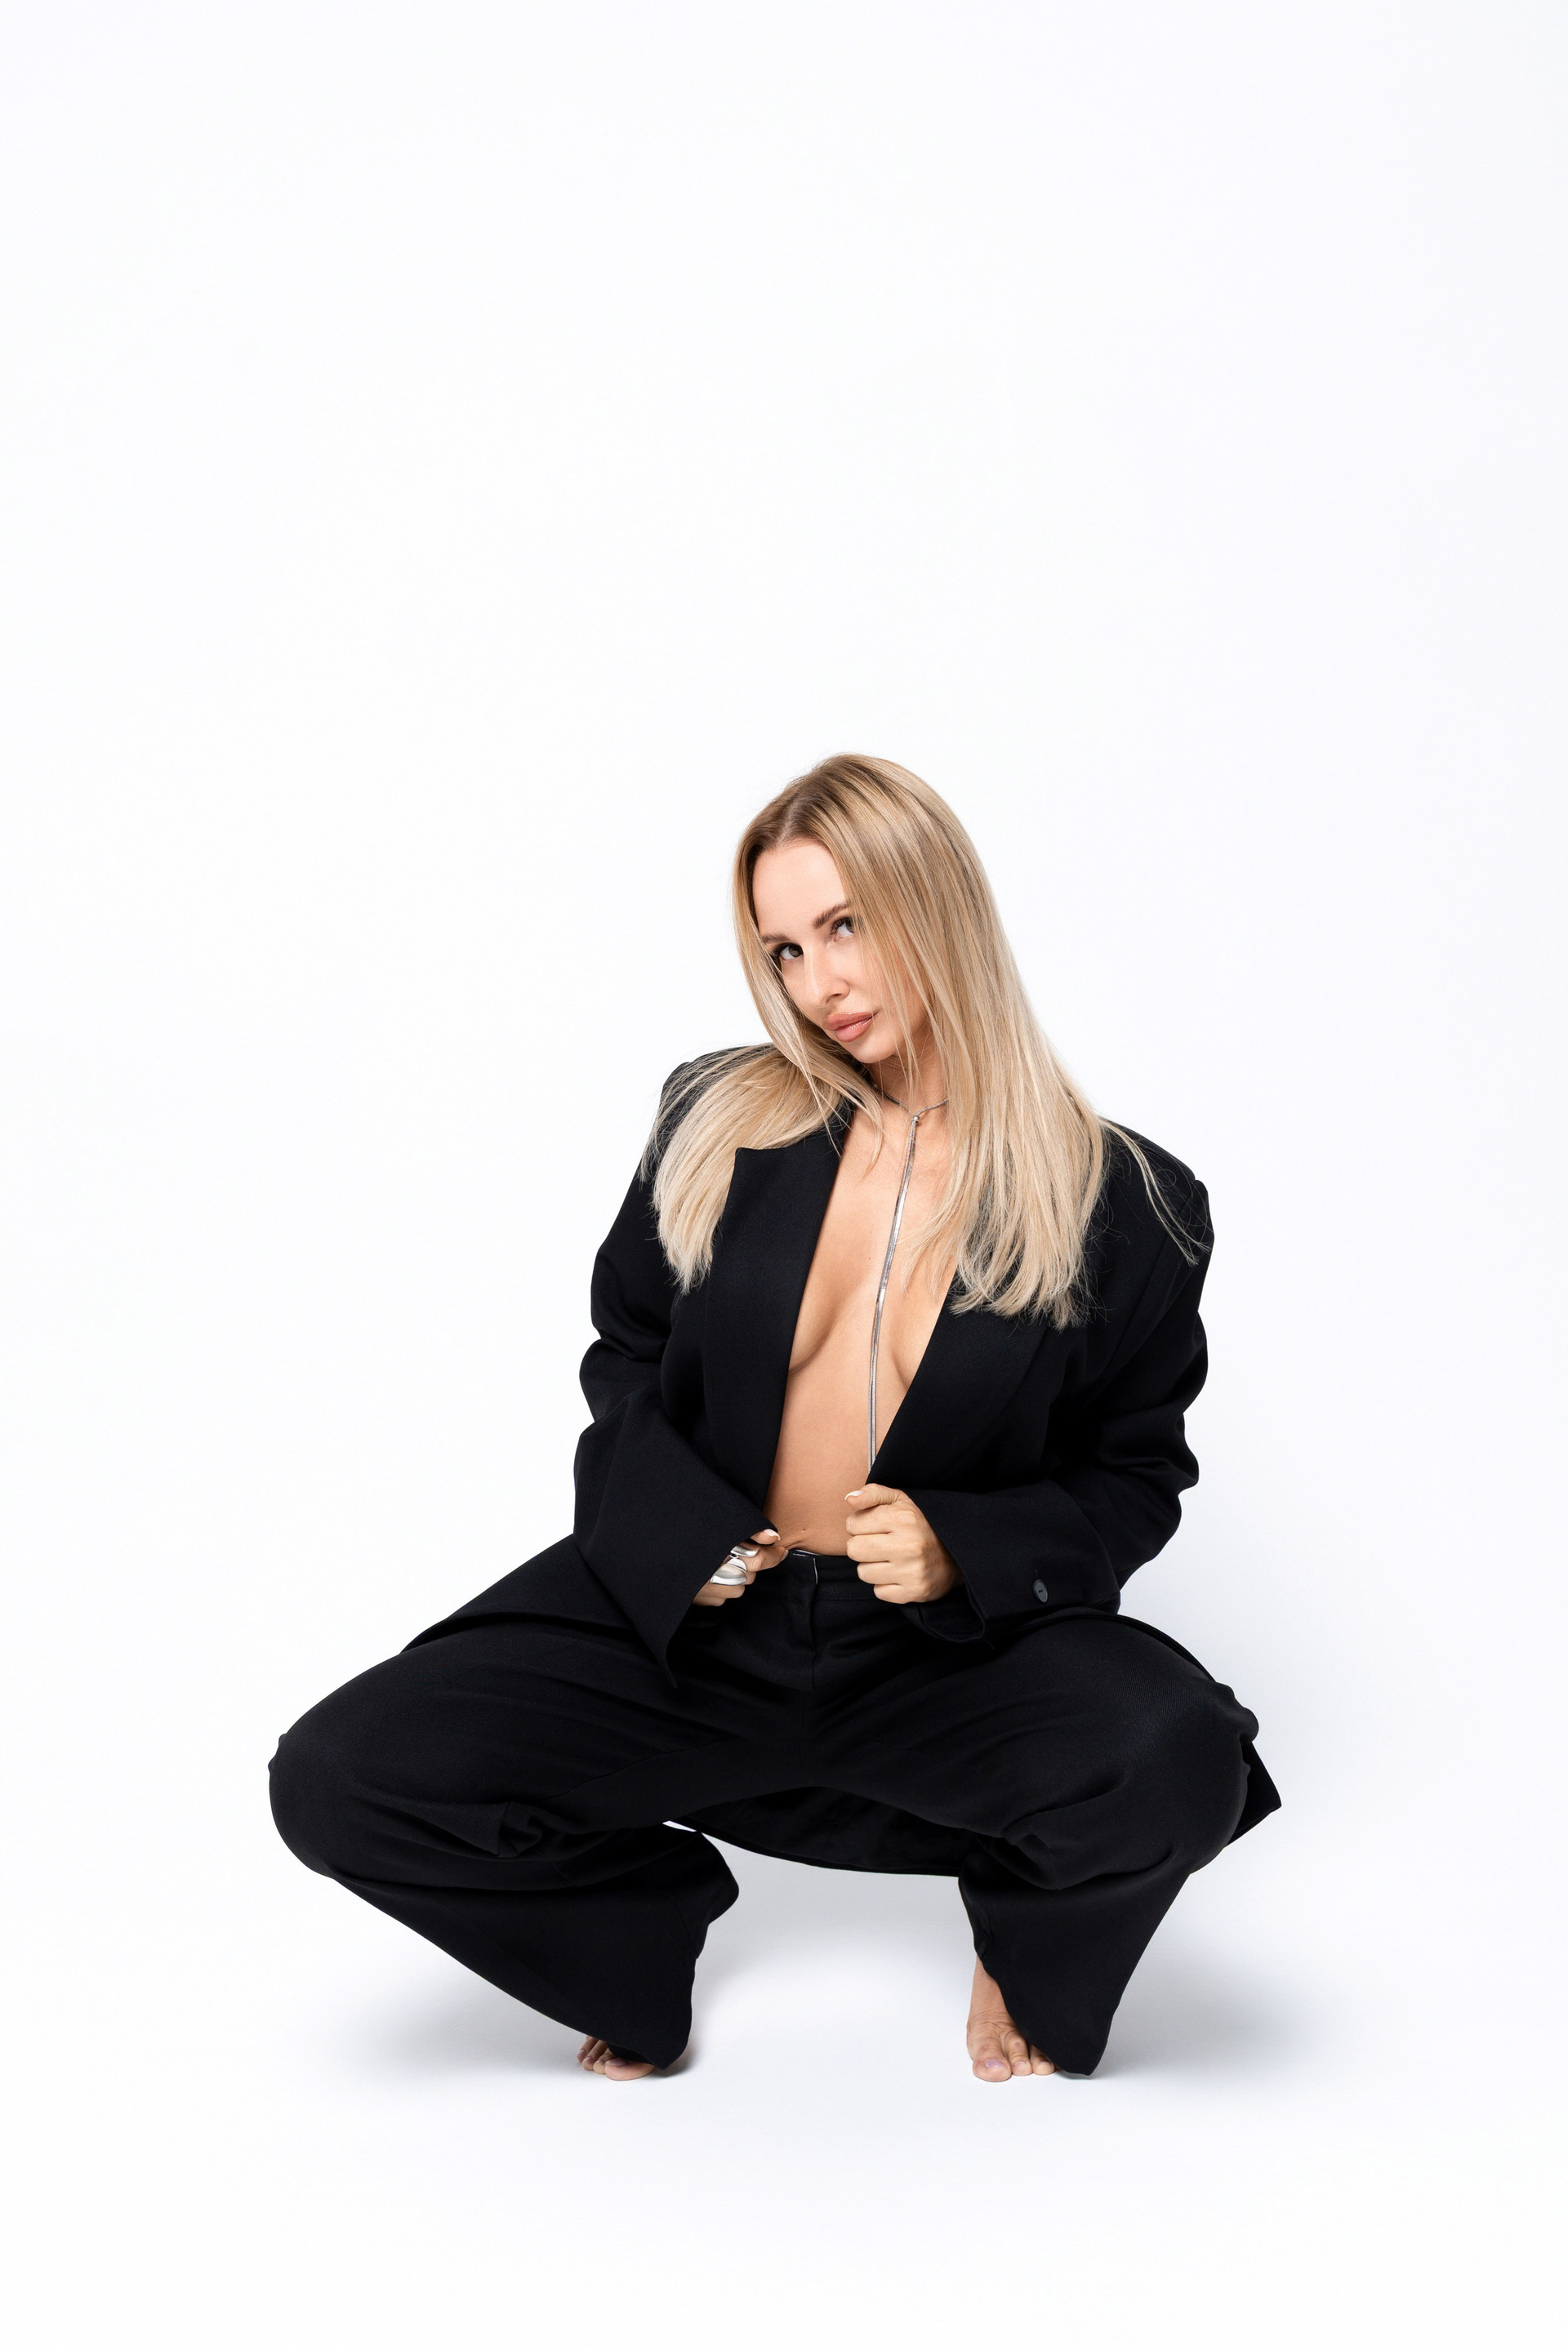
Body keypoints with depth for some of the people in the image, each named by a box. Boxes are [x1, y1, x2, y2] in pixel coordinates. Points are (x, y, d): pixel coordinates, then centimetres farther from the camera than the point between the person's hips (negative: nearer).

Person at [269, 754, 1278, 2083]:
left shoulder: (1124, 1203, -3)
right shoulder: (721, 1126, 3)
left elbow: (1137, 1474, 5)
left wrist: (966, 1552, -14)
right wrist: (681, 1534, -5)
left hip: (950, 1647, -1)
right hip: (682, 1615, 2)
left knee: (1180, 1762, -33)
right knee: (337, 1782, -18)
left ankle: (1029, 1946, 6)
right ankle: (650, 1919, 12)